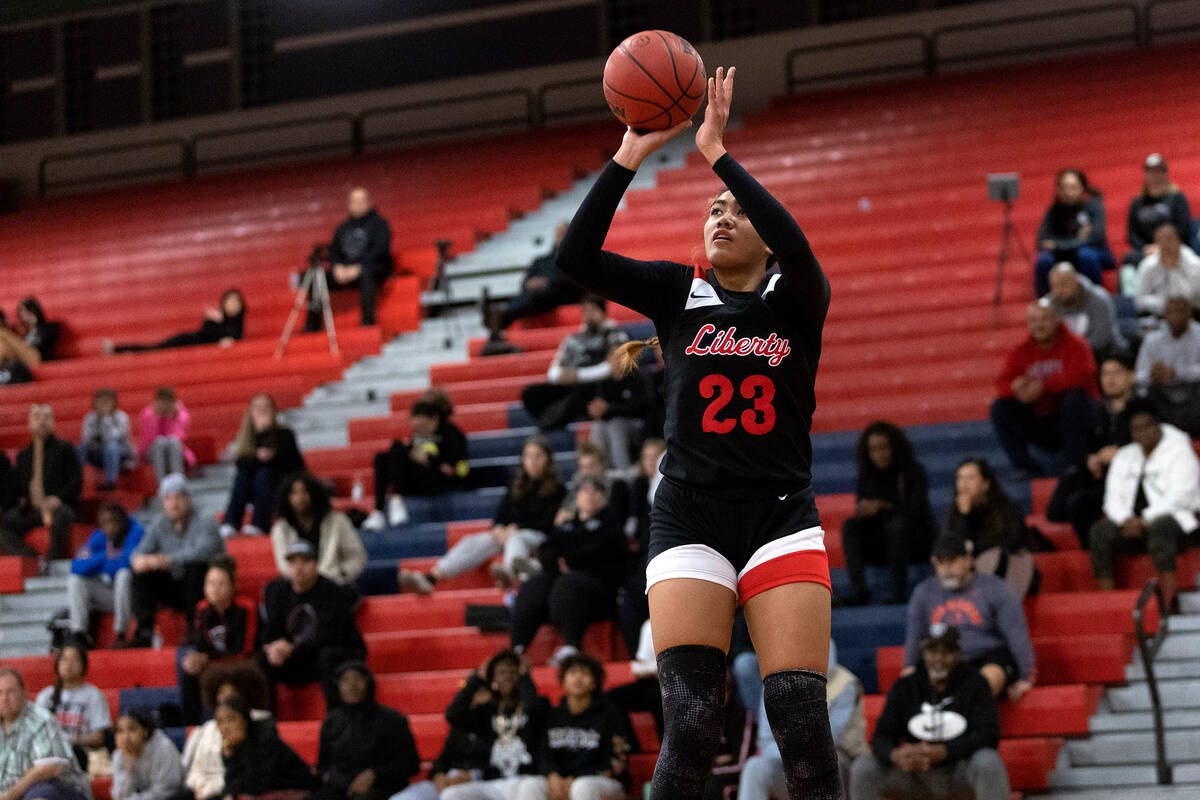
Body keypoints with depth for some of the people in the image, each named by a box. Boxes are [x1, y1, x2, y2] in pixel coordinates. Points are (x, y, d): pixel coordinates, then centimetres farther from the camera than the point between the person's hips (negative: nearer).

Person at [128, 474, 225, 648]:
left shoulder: (204, 522, -12)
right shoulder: (158, 524, 6)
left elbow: (202, 550, -33)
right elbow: (141, 551, -3)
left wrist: (167, 560, -45)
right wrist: (139, 560, -30)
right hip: (174, 590, 5)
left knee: (196, 566, -34)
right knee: (141, 572, -12)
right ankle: (144, 632, -18)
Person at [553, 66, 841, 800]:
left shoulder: (795, 299, 4)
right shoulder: (678, 293, 8)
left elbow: (798, 250, -20)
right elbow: (577, 258, -5)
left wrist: (717, 151, -21)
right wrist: (629, 157, -13)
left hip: (782, 518, -1)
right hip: (690, 524, 1)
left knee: (803, 724, -11)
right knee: (691, 726, -12)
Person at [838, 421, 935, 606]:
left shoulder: (913, 472, -5)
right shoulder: (867, 477, 8)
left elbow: (915, 511, -15)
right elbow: (860, 512, 3)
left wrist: (883, 506, -29)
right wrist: (865, 510, -22)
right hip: (881, 546, 4)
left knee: (897, 523, -35)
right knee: (850, 526, -20)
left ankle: (899, 594, -37)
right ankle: (858, 593, -34)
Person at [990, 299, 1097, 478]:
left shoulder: (1075, 345, -4)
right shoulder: (1019, 352, 7)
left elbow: (1081, 376, -23)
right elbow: (1002, 384, -6)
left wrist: (1044, 386, -30)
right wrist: (1016, 388, -31)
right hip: (1038, 424, 3)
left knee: (1075, 396, -33)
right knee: (999, 407, -14)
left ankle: (1073, 464, -30)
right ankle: (1024, 466, -19)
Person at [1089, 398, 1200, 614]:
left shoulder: (1180, 452, 0)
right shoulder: (1124, 457, 18)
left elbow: (1179, 496, -13)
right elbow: (1113, 497, 10)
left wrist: (1145, 520, -20)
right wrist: (1126, 520, -12)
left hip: (1176, 519, -5)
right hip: (1135, 522, 5)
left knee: (1159, 527, -40)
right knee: (1101, 530, -23)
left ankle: (1170, 604, -43)